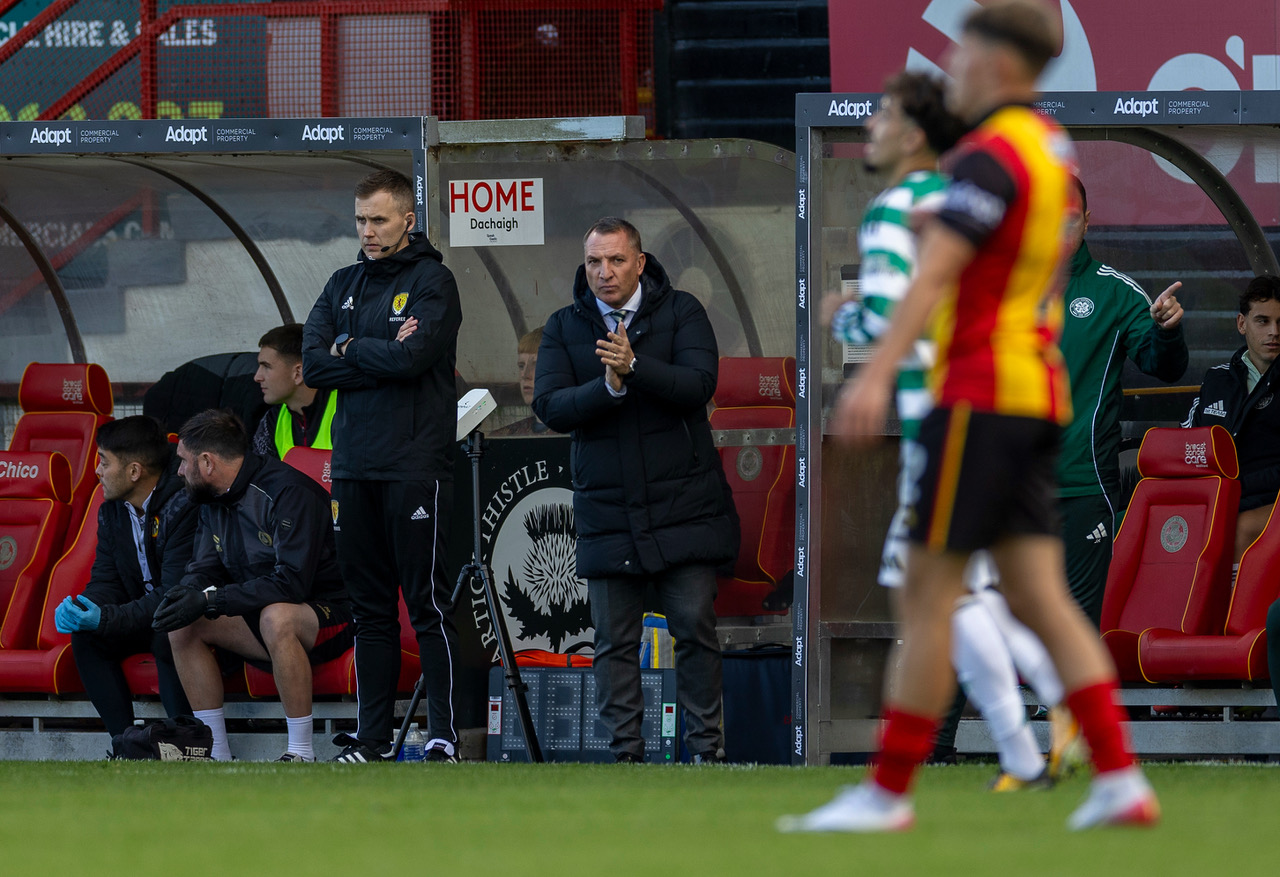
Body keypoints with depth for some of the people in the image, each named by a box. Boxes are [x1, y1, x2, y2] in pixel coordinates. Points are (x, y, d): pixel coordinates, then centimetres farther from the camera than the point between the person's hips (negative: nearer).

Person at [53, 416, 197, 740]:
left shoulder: (184, 506, -24)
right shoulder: (113, 510, 4)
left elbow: (175, 594, -27)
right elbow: (106, 580, 7)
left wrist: (106, 618, -34)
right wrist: (83, 609, -18)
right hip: (145, 616, 8)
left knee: (166, 636, -37)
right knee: (84, 636, -15)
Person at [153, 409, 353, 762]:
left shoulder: (288, 492, -21)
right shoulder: (214, 501, 7)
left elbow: (292, 583, -29)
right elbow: (204, 570, 7)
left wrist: (210, 600, -31)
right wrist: (186, 594, -19)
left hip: (330, 614, -8)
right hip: (262, 616, 8)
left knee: (276, 617, -40)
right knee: (182, 625, -9)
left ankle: (301, 753, -31)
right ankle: (217, 754, -8)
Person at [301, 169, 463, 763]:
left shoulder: (431, 281, -2)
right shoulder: (344, 285, 16)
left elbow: (412, 357, -17)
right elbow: (313, 365, 4)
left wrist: (349, 349, -2)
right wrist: (380, 356, -8)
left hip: (414, 465, -6)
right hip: (354, 468, 6)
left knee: (428, 605, -6)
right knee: (369, 608, 8)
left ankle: (445, 737, -6)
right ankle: (373, 737, 12)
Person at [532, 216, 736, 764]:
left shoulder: (681, 313, 2)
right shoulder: (565, 327, 7)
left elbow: (699, 384, -13)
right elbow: (549, 406, -5)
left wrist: (634, 365, -26)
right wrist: (607, 387, -22)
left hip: (682, 507, -2)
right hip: (607, 511, 2)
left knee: (695, 630, -2)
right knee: (614, 642, 3)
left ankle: (707, 747, 7)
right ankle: (626, 754, 8)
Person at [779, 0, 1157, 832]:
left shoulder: (992, 154, -14)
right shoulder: (1052, 148, 16)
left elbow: (936, 271, -26)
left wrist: (879, 372, -35)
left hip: (981, 391, -9)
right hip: (1039, 396, 9)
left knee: (928, 594, -4)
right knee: (1040, 597, 5)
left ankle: (887, 792, -1)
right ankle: (1119, 779, -4)